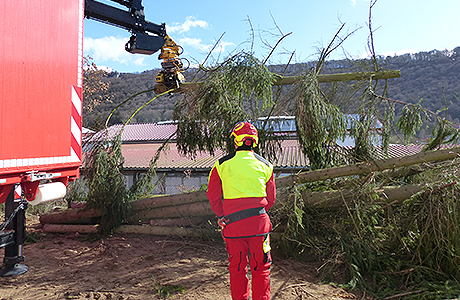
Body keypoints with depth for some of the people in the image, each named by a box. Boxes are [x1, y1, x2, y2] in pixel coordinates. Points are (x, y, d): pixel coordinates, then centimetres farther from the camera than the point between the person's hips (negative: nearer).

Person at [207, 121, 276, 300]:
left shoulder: (221, 164, 0)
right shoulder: (265, 165, 5)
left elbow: (213, 196, 4)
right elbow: (271, 198, 10)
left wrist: (222, 216, 11)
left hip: (232, 225, 0)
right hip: (259, 224, 1)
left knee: (237, 268, 14)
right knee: (261, 268, 14)